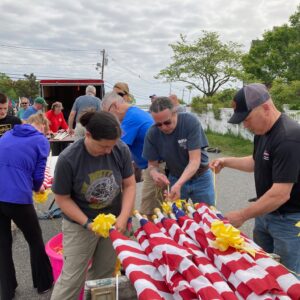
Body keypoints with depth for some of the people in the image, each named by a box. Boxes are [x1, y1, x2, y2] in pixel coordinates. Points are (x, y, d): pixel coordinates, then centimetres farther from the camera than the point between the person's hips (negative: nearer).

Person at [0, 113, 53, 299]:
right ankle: (44, 283, 33)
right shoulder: (41, 141, 2)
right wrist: (37, 187, 22)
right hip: (17, 198, -5)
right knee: (35, 241, 17)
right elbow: (38, 175, -1)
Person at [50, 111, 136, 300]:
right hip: (80, 225, -3)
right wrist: (87, 223, -18)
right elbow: (63, 198, -12)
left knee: (105, 273, 17)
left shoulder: (122, 150, -15)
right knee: (72, 278, 5)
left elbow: (129, 185, -6)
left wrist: (123, 217, -16)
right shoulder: (68, 159, -23)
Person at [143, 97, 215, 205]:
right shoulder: (152, 133, -18)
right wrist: (155, 173, -33)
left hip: (200, 178, -1)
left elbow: (195, 160, -28)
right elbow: (152, 164, -9)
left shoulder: (191, 122, -25)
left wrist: (178, 184, -42)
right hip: (174, 179, 2)